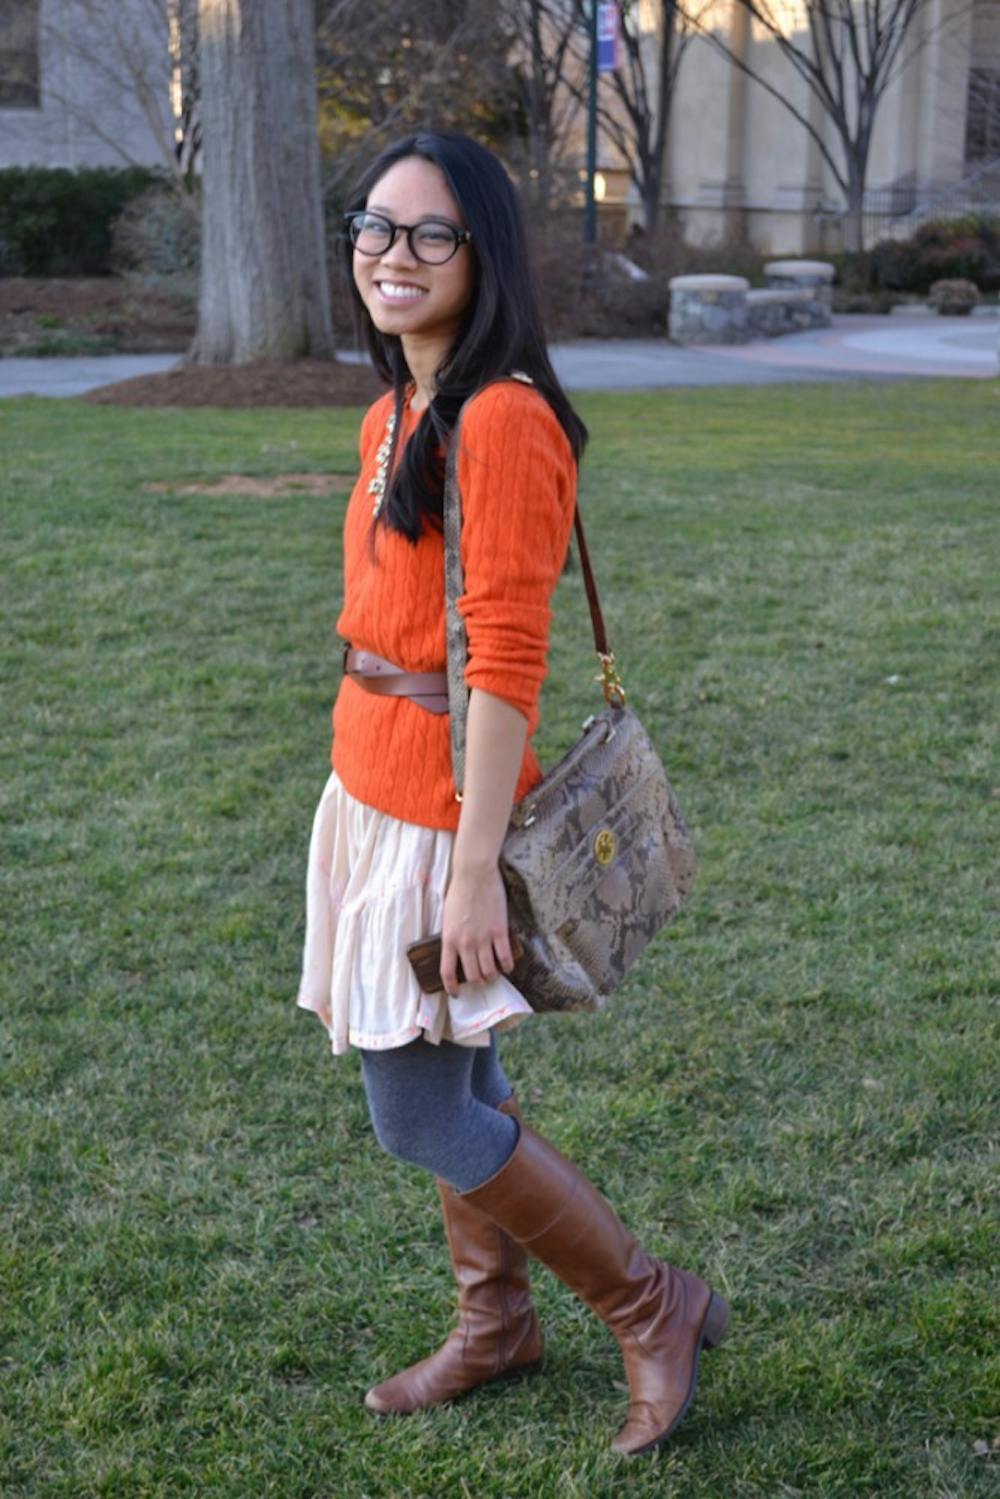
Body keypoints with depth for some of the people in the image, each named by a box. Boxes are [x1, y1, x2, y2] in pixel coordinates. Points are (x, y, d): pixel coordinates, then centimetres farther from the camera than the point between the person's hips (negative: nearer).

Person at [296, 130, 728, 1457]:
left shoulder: (501, 419, -19)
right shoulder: (395, 415, 9)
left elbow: (505, 663, -22)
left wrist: (473, 869, -23)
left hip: (443, 803, -9)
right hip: (372, 787, 9)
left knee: (420, 1115, 1)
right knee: (451, 1079, 19)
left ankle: (655, 1310, 17)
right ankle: (495, 1324, 37)